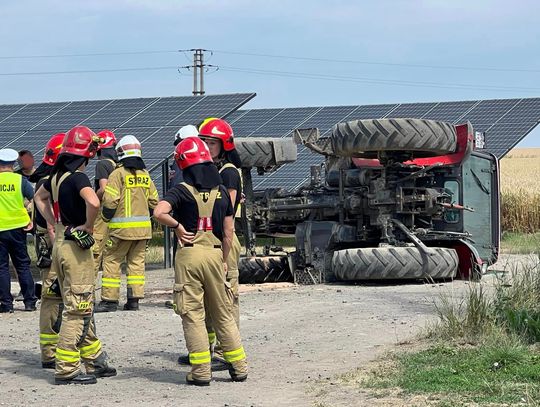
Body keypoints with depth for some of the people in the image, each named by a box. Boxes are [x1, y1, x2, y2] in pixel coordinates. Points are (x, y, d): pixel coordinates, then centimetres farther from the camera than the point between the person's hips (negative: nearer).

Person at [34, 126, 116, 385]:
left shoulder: (57, 176, 8)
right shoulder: (78, 177, -17)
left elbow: (39, 197, 27)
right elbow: (93, 202, -35)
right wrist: (88, 227, -18)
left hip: (60, 241, 9)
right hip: (76, 245, -9)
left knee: (81, 306, 17)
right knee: (78, 308, -4)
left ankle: (94, 360, 26)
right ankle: (66, 369, -3)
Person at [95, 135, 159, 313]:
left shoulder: (118, 174, -9)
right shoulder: (145, 174, 9)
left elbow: (110, 201, -14)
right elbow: (154, 201, 12)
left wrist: (106, 218, 3)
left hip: (122, 227, -5)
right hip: (143, 227, 5)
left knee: (111, 261, 2)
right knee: (137, 261, 10)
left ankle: (109, 299, 1)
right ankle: (134, 299, 8)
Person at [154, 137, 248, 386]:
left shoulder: (183, 191, -6)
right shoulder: (221, 192, 6)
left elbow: (159, 212, -22)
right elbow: (228, 231, 8)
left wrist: (178, 227, -6)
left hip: (189, 254, -3)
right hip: (215, 253, 3)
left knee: (193, 314, 3)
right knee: (223, 314, 14)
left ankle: (201, 371, 2)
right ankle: (239, 367, 15)